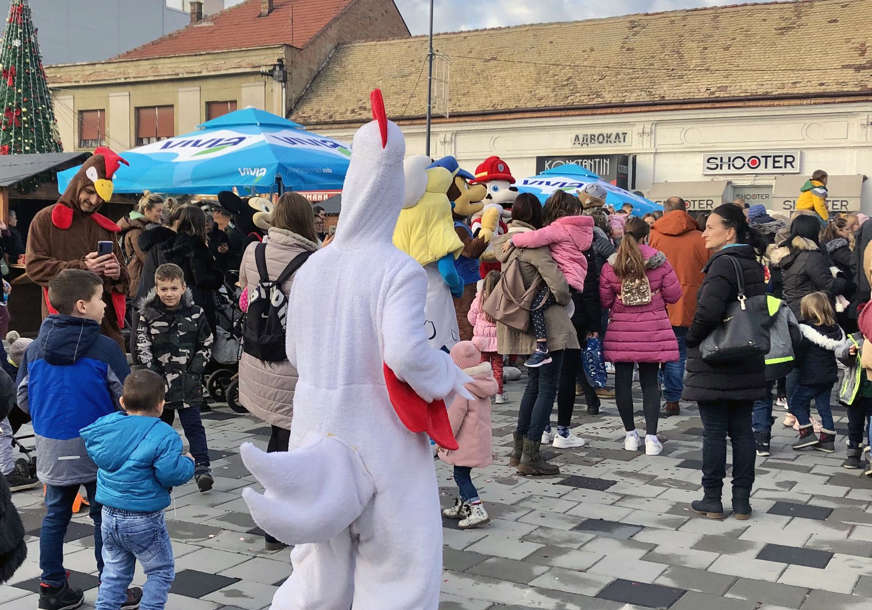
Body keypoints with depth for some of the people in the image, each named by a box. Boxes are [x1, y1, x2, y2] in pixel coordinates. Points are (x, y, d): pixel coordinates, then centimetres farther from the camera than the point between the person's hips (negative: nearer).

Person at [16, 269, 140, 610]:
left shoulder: (34, 349, -1)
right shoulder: (105, 348, -15)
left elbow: (23, 400, 7)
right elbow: (126, 399, -12)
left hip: (52, 450, 5)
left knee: (55, 516, 17)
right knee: (106, 518, 7)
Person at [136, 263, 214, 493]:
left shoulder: (195, 314, -1)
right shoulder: (148, 315, -2)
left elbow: (206, 344, 6)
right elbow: (141, 347, 0)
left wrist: (197, 366, -5)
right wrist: (152, 368, -10)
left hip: (188, 380, -1)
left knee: (193, 425, -5)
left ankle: (202, 467, -5)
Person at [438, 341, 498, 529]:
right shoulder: (482, 383, 6)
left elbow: (454, 417, -18)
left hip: (467, 441, -9)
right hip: (481, 438, 9)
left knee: (460, 475, -3)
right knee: (463, 473, 20)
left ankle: (477, 511, -9)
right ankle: (461, 506, 31)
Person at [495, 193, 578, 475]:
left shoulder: (502, 242, 7)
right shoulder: (532, 242, -17)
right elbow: (558, 285, -22)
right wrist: (563, 300, -2)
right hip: (546, 323, -8)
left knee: (534, 382, 20)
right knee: (547, 387, -1)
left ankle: (519, 449, 22)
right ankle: (530, 457, -2)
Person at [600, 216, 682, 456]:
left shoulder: (610, 266, -3)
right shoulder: (659, 261, -4)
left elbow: (604, 300, 0)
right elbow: (674, 295, -1)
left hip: (621, 331, 0)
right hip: (652, 330, 0)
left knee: (623, 381, 10)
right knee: (650, 382, 7)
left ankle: (630, 434, 16)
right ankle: (651, 437, 3)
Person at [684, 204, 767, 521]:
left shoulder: (723, 263, -17)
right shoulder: (753, 265, 10)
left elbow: (708, 311, -27)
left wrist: (692, 340, -11)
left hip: (715, 365, -8)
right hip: (746, 364, 8)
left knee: (714, 431, 0)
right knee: (742, 430, 11)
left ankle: (712, 500, 8)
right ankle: (742, 501, 16)